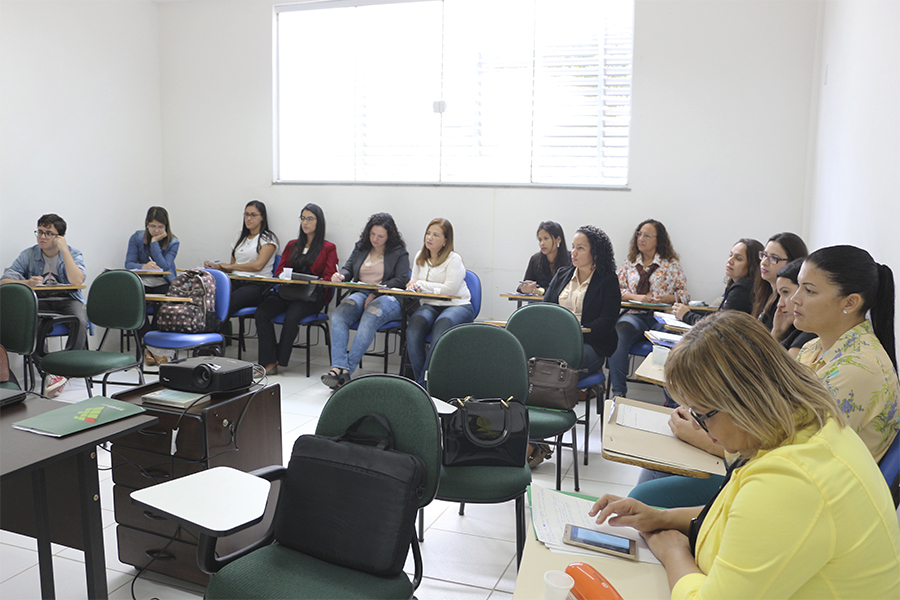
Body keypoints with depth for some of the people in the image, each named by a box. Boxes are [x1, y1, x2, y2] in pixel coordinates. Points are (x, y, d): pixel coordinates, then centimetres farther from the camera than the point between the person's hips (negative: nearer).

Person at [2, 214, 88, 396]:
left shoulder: (73, 254, 1)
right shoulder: (28, 255, 4)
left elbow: (77, 281, -19)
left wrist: (64, 250, -16)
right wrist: (27, 283, -25)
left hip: (67, 301, -1)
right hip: (39, 302, 2)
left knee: (80, 321, -34)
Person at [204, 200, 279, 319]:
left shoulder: (268, 238, 4)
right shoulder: (241, 238, 25)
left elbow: (258, 265, -9)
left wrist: (230, 266, 0)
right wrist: (215, 265, 2)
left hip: (257, 286, -5)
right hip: (235, 283, 6)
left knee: (228, 302, -37)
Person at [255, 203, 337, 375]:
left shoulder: (328, 248, 9)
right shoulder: (292, 245, 24)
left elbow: (328, 277, 0)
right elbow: (279, 270, 19)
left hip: (311, 296, -4)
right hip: (287, 291, 5)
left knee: (292, 316, -35)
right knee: (262, 312, -24)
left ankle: (280, 359, -18)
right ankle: (269, 363, -26)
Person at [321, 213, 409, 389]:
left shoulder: (399, 252, 7)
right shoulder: (360, 247, 21)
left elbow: (401, 280, -3)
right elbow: (347, 268, 17)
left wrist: (377, 291, -15)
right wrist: (340, 276, -9)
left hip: (388, 297, -4)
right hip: (360, 294, 4)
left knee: (370, 317, -38)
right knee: (338, 315, -29)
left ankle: (348, 368, -38)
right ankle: (339, 367, -39)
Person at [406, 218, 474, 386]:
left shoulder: (454, 259, -5)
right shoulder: (420, 257, 15)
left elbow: (449, 289, -16)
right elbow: (413, 283, 20)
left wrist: (421, 284, -11)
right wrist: (413, 286, -6)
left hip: (457, 305, -5)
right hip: (430, 305, 5)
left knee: (441, 326, -37)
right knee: (413, 327, -30)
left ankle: (423, 383, -30)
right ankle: (419, 380, -24)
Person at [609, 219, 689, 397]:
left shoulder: (671, 264, 11)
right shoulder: (629, 264, 19)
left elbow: (684, 294, 8)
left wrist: (667, 298, -12)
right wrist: (635, 297, -5)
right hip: (635, 315, 2)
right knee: (617, 335, -33)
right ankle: (618, 393, -29)